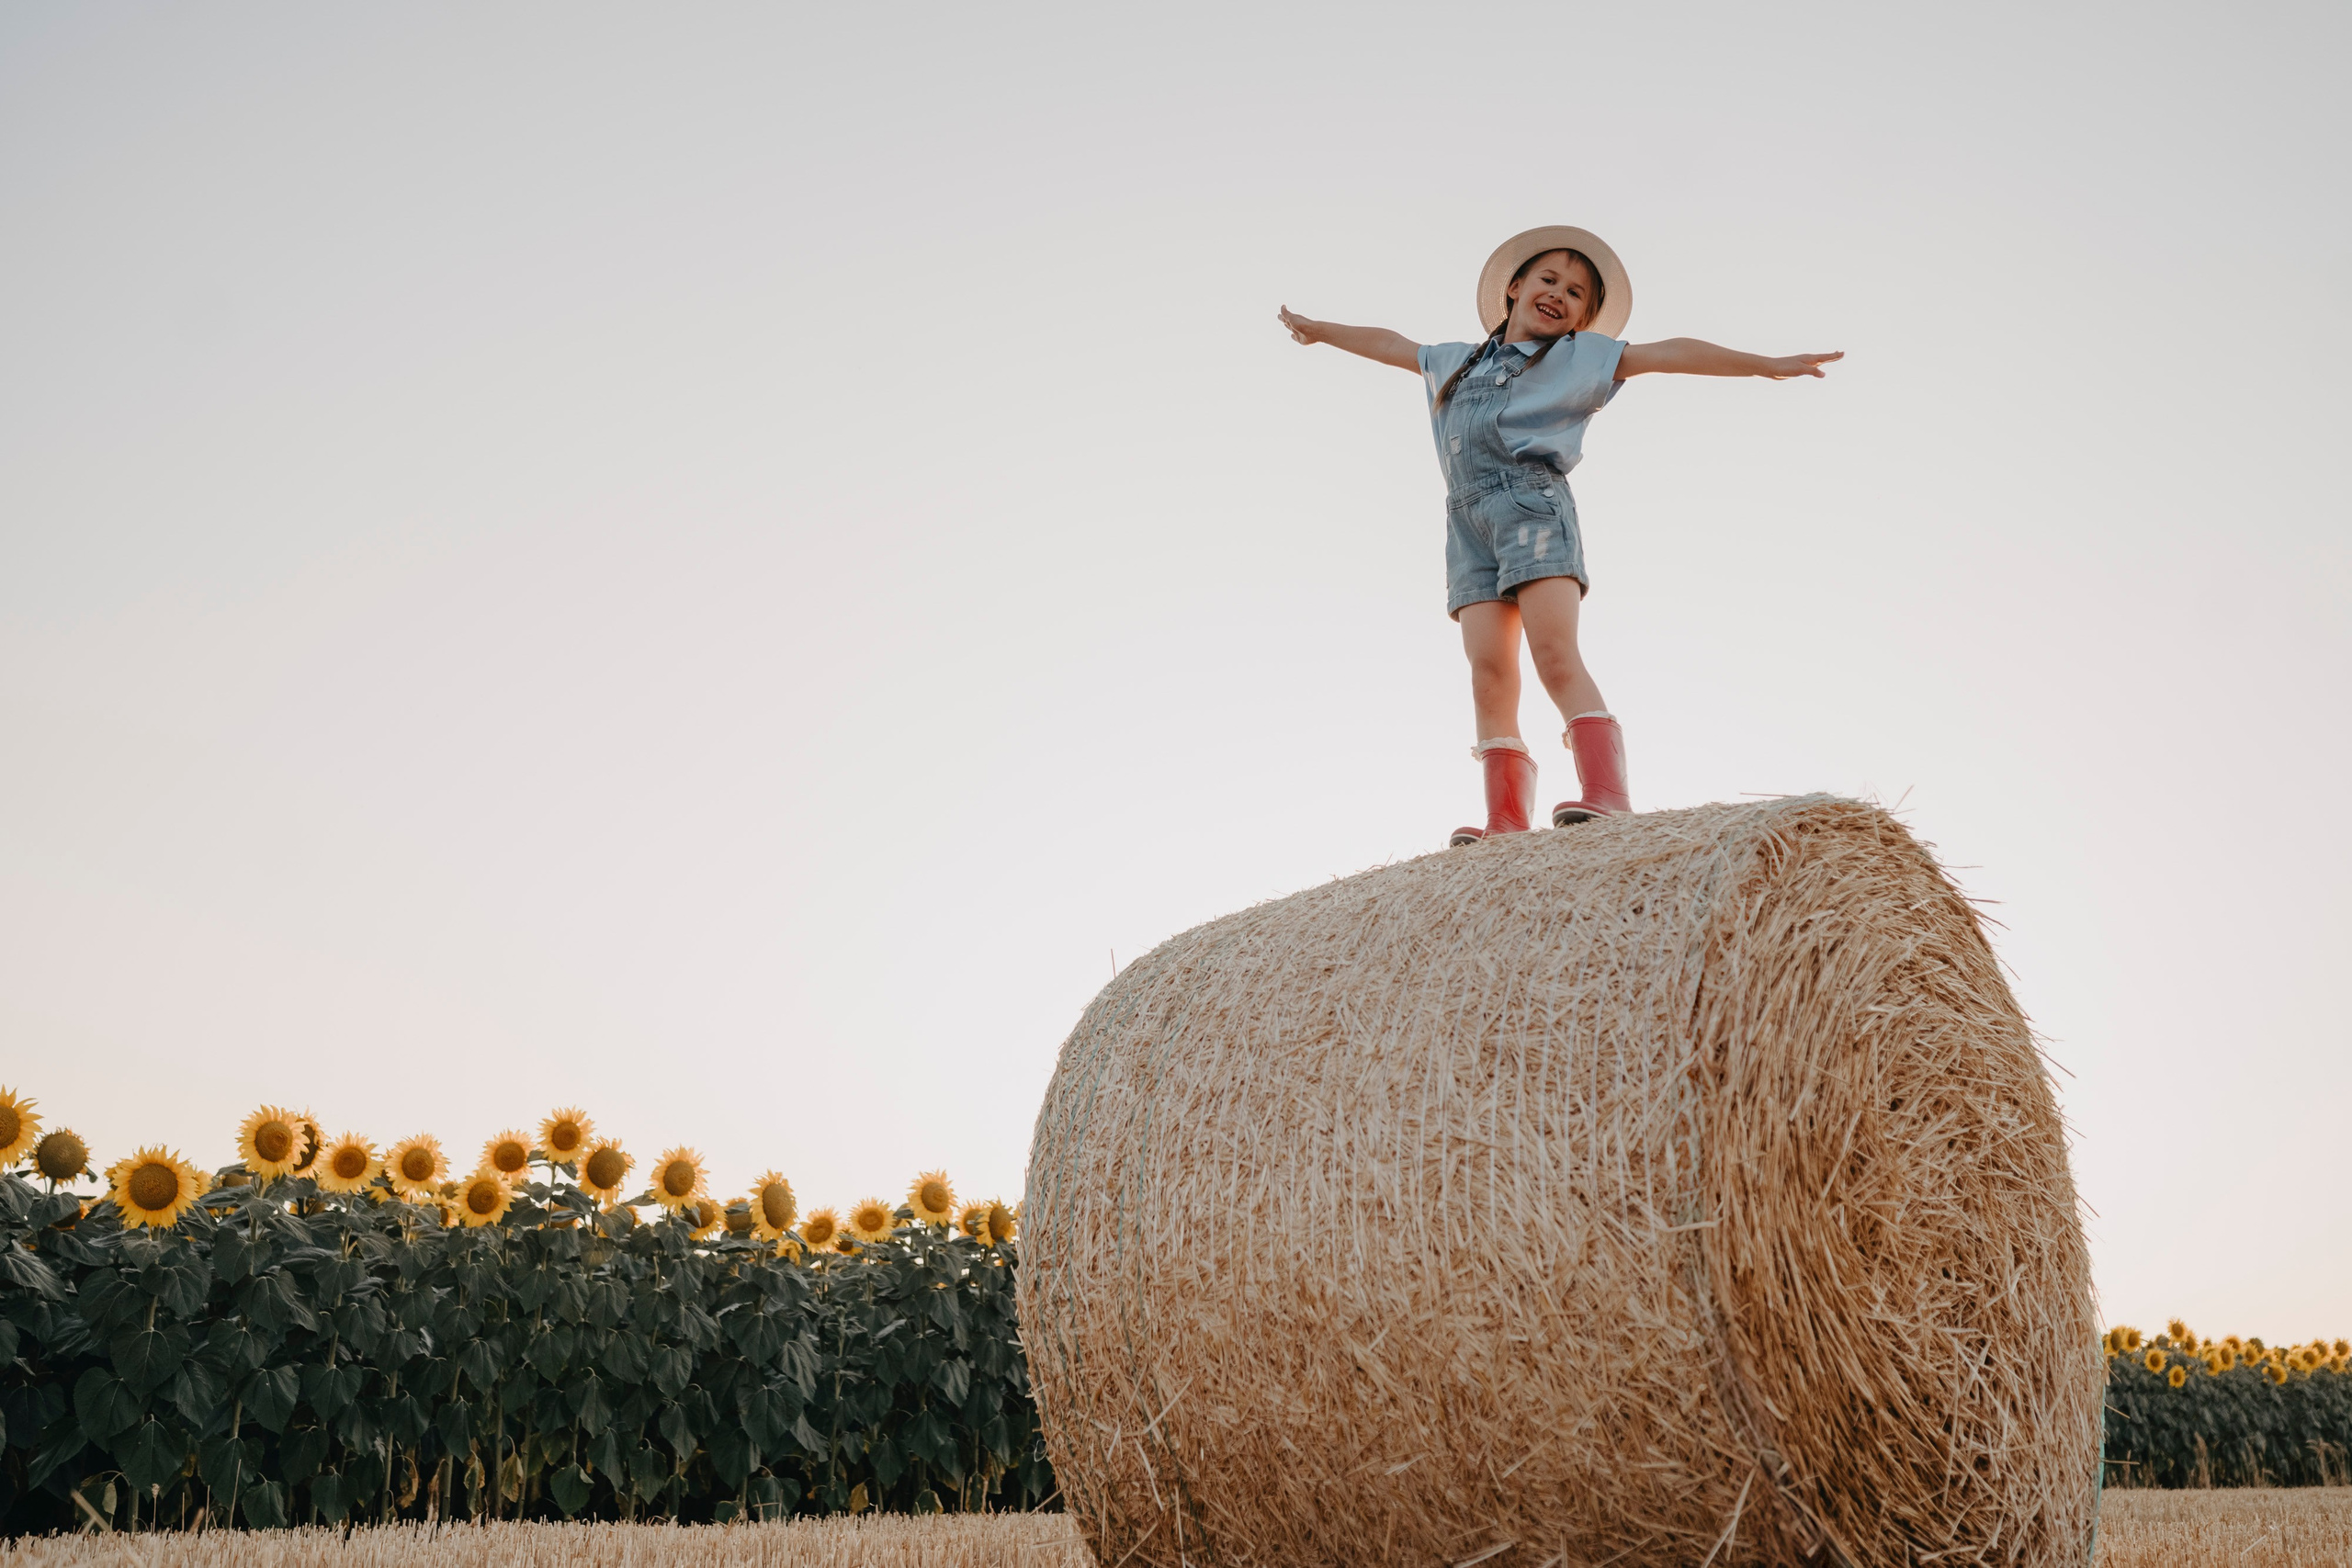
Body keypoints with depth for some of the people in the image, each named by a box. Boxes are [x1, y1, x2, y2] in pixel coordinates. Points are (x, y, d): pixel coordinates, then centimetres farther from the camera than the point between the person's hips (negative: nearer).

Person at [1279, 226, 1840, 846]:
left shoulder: (1578, 357, 16)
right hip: (1469, 521, 4)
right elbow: (1391, 344, 43)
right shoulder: (1458, 363, 29)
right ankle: (1506, 824, -18)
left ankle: (1607, 797, -31)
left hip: (1532, 504, -4)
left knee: (1556, 654, -22)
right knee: (1490, 672, -10)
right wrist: (1317, 329, 55)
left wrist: (1768, 364, 0)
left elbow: (1667, 354, 7)